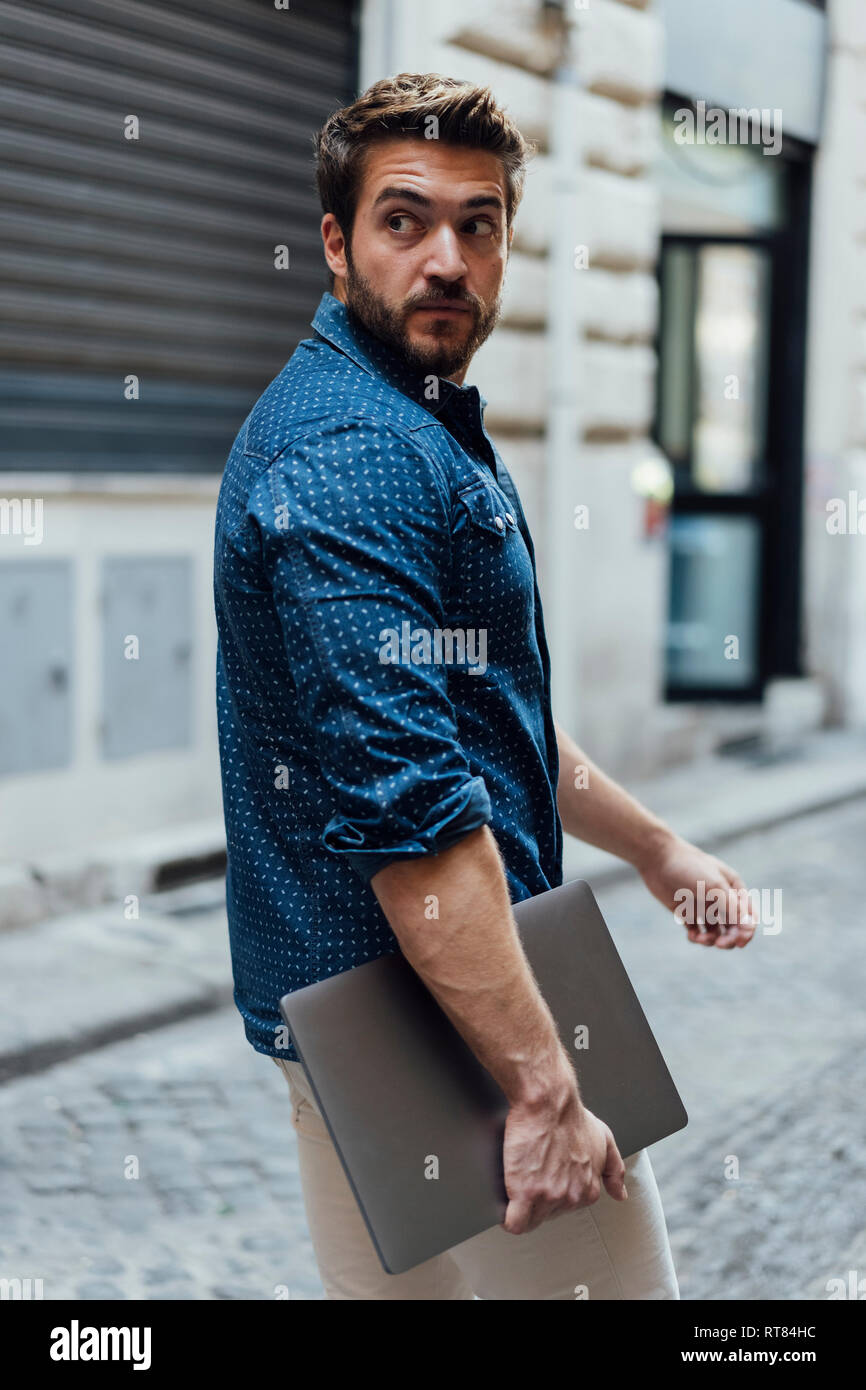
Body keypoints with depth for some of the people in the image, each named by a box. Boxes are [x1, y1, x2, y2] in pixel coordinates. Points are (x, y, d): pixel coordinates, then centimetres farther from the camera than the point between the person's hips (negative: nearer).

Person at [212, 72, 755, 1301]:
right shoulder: (357, 455, -20)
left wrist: (656, 849, 25)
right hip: (431, 1017, -10)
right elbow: (408, 805, -27)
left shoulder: (420, 427, 15)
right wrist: (544, 1087, -26)